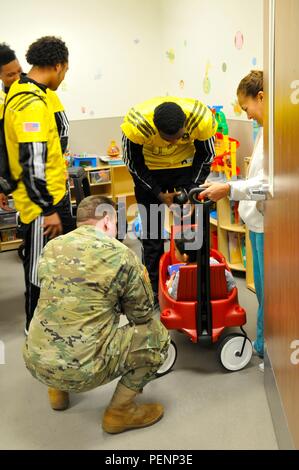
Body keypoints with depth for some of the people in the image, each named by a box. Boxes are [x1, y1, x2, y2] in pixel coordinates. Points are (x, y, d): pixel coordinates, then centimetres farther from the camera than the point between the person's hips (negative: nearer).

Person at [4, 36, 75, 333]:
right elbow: (32, 162, -29)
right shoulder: (31, 104, -25)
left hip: (56, 192, 10)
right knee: (40, 265, 6)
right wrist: (48, 209, -24)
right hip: (41, 200, -10)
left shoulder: (37, 93, 8)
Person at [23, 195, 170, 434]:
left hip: (35, 361, 6)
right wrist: (142, 280, 21)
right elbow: (142, 315, 2)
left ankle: (58, 389, 30)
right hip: (82, 369, -6)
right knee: (157, 334, 9)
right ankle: (120, 410, 9)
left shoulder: (52, 247, 5)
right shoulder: (121, 255, -9)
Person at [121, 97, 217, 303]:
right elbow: (133, 163, -16)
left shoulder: (202, 119, -29)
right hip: (149, 170, -1)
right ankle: (154, 289, 12)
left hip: (186, 165, 1)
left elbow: (206, 155, -8)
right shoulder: (137, 123, -34)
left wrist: (192, 189, -14)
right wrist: (159, 194, -16)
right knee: (152, 233, 0)